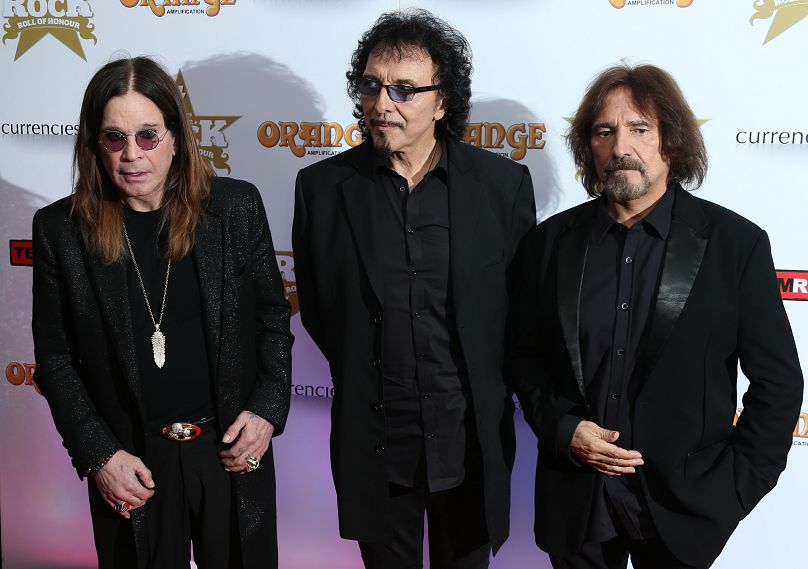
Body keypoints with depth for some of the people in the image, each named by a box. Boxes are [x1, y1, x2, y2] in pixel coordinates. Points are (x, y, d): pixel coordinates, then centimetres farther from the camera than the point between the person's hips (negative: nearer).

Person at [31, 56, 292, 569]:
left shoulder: (236, 206, -5)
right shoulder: (62, 228, -6)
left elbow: (273, 315, 4)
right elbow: (55, 359, 0)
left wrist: (269, 409, -6)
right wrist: (98, 455, -7)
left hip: (234, 452, 1)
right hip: (131, 467, 0)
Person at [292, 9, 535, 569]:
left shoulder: (505, 182, -6)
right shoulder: (322, 186, -4)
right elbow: (317, 307, 5)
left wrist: (490, 391, 4)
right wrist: (362, 380, 7)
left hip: (472, 438, 0)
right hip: (374, 441, 1)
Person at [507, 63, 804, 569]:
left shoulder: (736, 242, -7)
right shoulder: (552, 240, -1)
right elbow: (525, 354, 6)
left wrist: (739, 487, -6)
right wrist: (562, 429, -8)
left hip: (684, 506, -1)